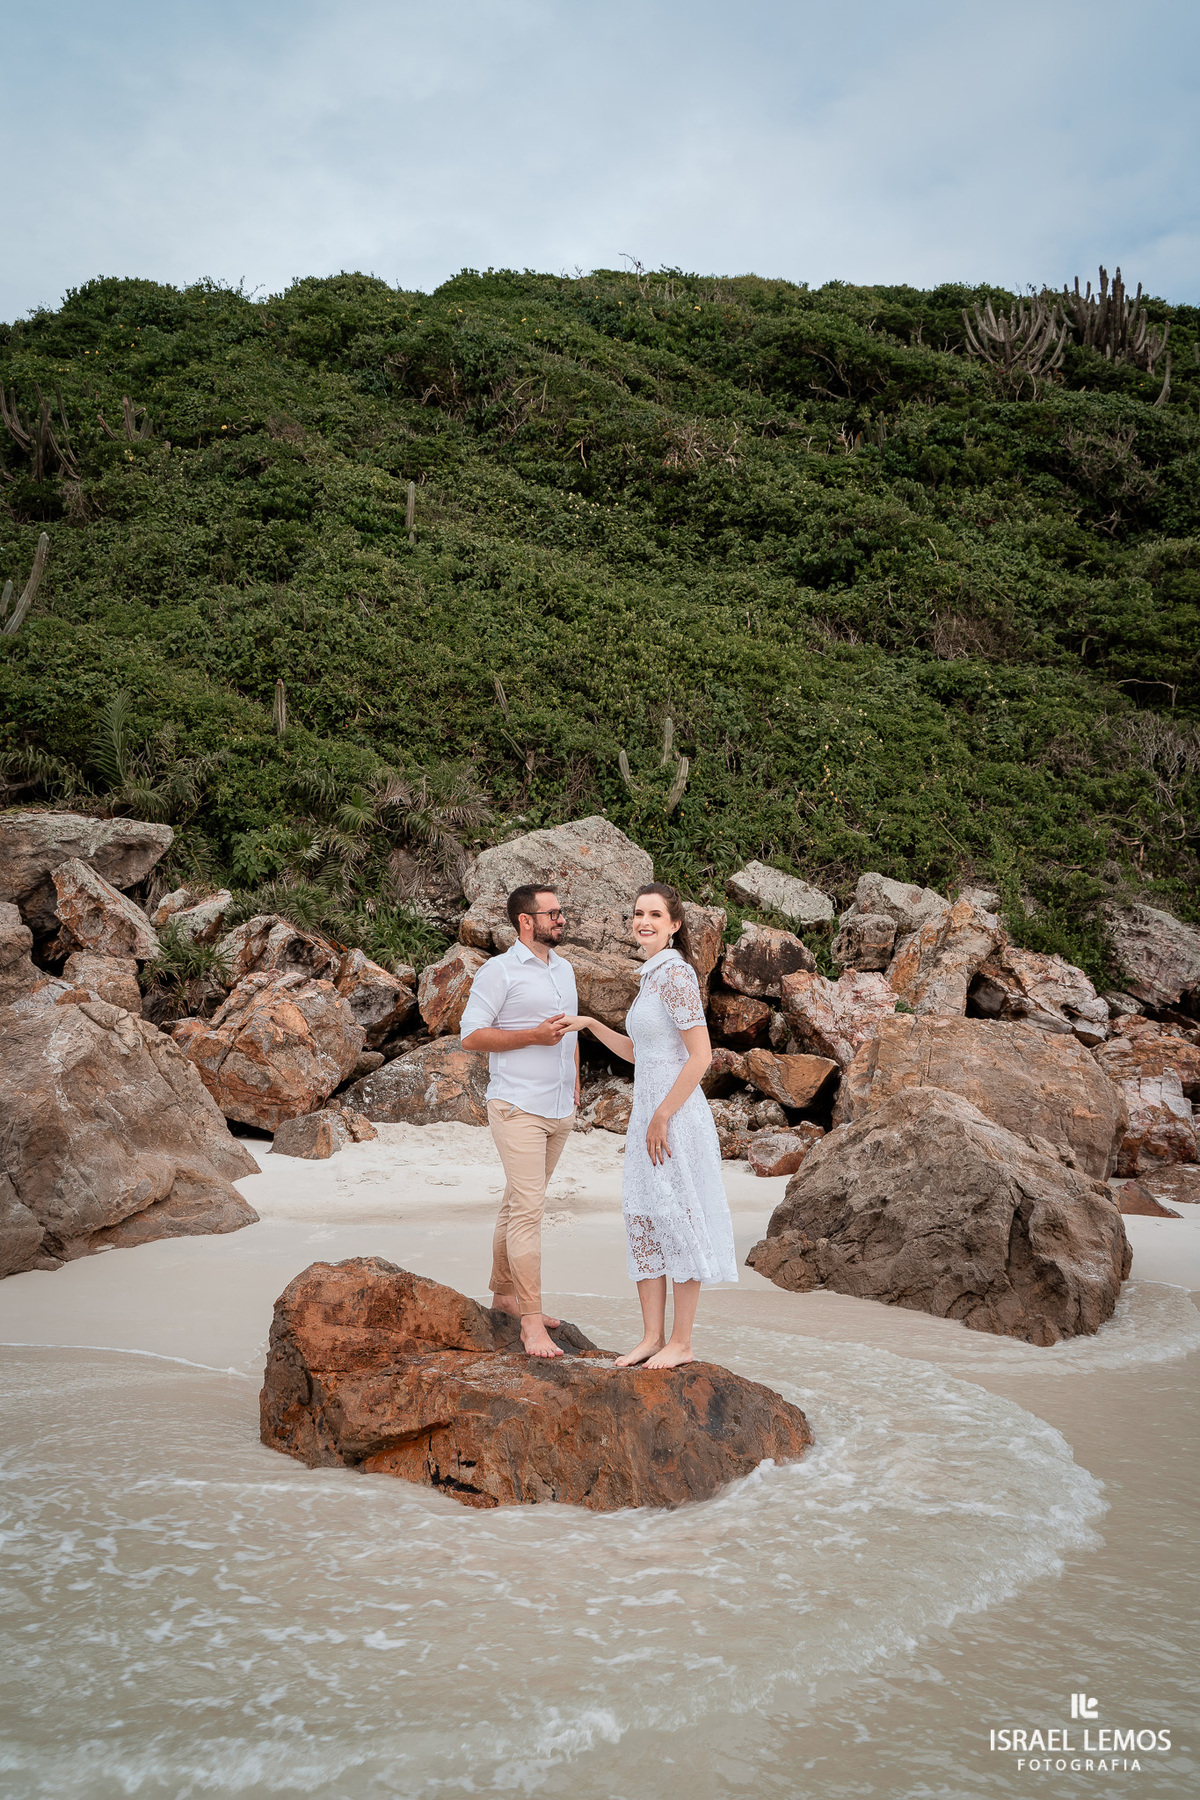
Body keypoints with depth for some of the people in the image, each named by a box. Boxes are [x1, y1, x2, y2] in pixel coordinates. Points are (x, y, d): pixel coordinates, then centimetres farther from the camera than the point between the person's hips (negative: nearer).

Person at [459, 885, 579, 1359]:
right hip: (518, 1109, -7)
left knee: (519, 1203, 16)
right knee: (528, 1209, -11)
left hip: (560, 1110, 7)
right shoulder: (499, 971, -9)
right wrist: (535, 1036, -17)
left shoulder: (564, 969, 15)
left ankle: (504, 1293, 27)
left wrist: (575, 1084, 19)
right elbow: (471, 1035, -13)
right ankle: (531, 1319, -8)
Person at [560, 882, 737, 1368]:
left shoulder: (675, 973, -14)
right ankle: (652, 1337, 18)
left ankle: (681, 1342, 11)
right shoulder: (651, 976, 14)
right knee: (642, 1220, 10)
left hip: (674, 1114, -9)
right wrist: (589, 1025, 13)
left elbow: (701, 1055, -19)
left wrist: (661, 1118, -18)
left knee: (679, 1219, 0)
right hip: (648, 1114, 9)